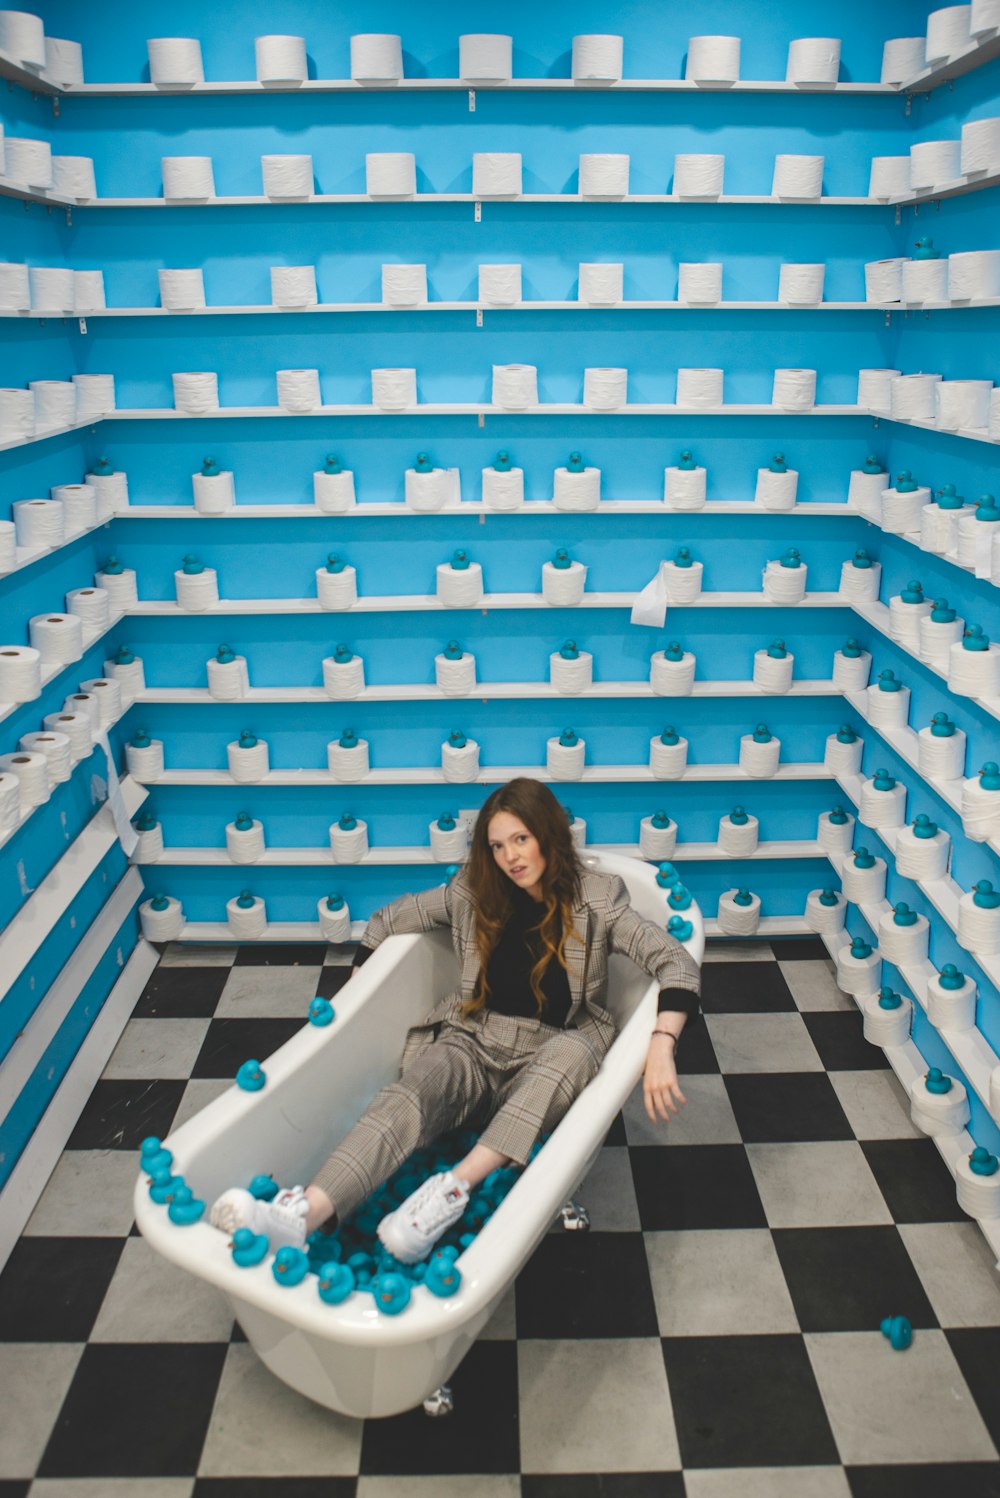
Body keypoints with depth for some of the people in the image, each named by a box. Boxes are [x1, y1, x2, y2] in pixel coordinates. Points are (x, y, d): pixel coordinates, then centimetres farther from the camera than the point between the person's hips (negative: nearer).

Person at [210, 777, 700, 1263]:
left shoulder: (596, 899, -2)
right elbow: (389, 920, 17)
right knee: (414, 1086, -32)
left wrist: (660, 1047, -28)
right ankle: (308, 1212, -55)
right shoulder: (474, 893, 7)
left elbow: (675, 960, -11)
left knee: (573, 1049, -37)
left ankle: (454, 1187, -46)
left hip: (547, 1063, -1)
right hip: (473, 1040, 2)